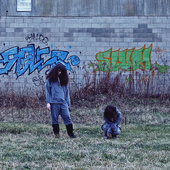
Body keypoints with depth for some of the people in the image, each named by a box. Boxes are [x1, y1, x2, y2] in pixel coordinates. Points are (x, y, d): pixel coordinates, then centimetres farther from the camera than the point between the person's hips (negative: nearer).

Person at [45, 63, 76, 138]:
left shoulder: (63, 79, 15)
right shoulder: (50, 79, 5)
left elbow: (66, 91, 17)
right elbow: (47, 91, 3)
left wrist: (68, 103, 12)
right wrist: (48, 102, -6)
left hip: (63, 102, 3)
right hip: (54, 102, -3)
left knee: (67, 117, -4)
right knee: (55, 118, 2)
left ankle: (70, 133, 1)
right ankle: (56, 133, 12)